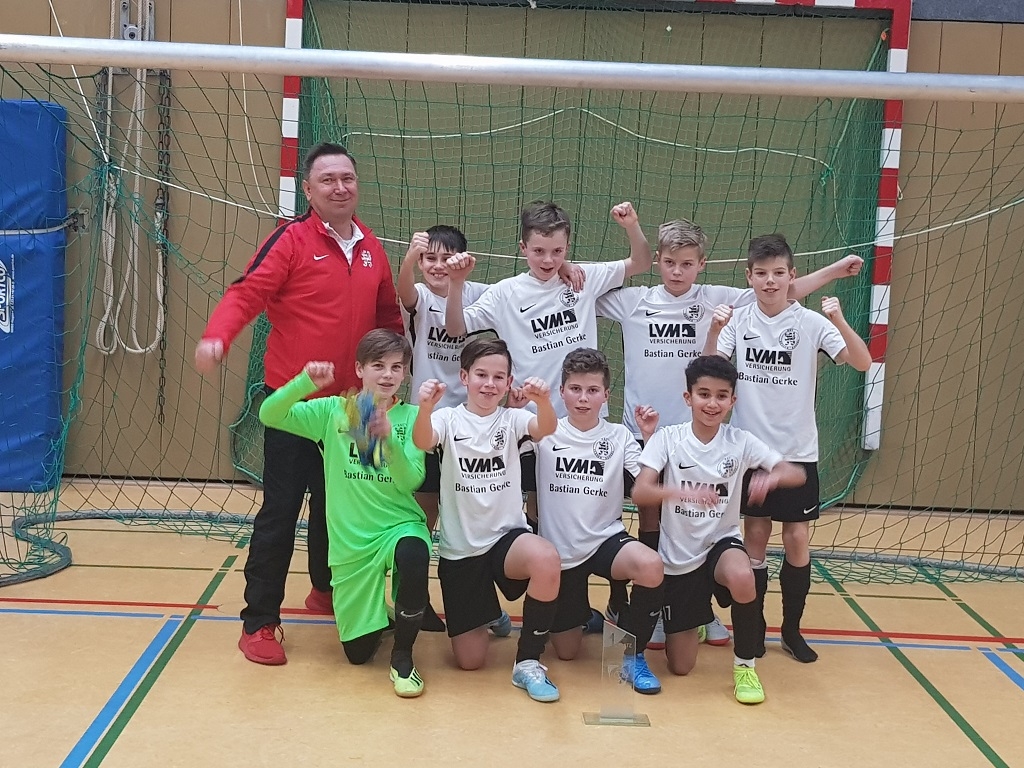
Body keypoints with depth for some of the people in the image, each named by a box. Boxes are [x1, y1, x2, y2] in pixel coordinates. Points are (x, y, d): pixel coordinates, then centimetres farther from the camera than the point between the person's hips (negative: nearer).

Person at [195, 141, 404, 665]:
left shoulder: (371, 248, 9)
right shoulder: (291, 240, -9)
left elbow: (387, 314, 18)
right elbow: (245, 293, -18)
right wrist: (217, 337, -35)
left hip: (350, 402, 6)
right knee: (280, 510, -2)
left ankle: (326, 590, 39)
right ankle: (259, 623, 7)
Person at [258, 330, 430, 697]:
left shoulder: (411, 417, -3)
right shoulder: (332, 411, 0)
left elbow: (411, 481, -15)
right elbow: (269, 415, -11)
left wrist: (388, 438, -31)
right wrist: (305, 382, -26)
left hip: (400, 526, -1)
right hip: (350, 540, 2)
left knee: (413, 556, -39)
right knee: (357, 652, 5)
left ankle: (403, 656, -14)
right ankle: (374, 615, 44)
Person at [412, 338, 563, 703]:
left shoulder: (512, 419, 0)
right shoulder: (448, 419, -3)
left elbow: (545, 429, -22)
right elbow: (422, 442, -25)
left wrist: (543, 401, -45)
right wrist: (425, 408, -48)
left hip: (507, 535, 0)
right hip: (459, 547, 0)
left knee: (547, 560, -37)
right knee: (470, 660, 1)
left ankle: (528, 662, -15)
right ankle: (487, 614, 39)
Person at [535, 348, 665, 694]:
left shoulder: (619, 437, 1)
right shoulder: (546, 434, -1)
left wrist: (651, 437, -13)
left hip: (606, 539, 0)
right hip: (558, 549, 0)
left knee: (651, 567, -34)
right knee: (566, 651, 6)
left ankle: (632, 654, -10)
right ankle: (581, 613, 44)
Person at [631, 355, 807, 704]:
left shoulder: (740, 442, -7)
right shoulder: (667, 438, -11)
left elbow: (797, 473, -13)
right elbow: (639, 492, -24)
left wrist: (773, 476, -37)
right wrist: (683, 492, -43)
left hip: (721, 542, 0)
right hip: (677, 556, 0)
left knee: (742, 577, -38)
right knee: (680, 666, 1)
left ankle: (745, 665, -12)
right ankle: (694, 619, 38)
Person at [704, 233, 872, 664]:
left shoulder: (811, 322, -6)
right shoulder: (738, 321, -2)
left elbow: (863, 364, -14)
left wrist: (840, 322, -30)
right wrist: (714, 331, -26)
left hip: (797, 451, 0)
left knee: (797, 541, 1)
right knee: (755, 538, 6)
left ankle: (792, 629, 17)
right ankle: (753, 626, 19)